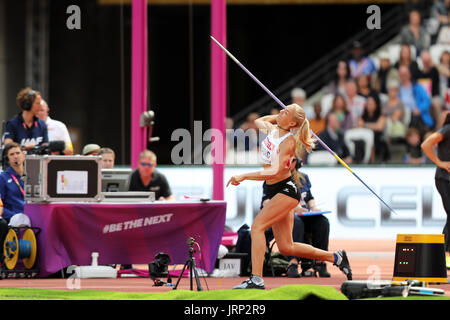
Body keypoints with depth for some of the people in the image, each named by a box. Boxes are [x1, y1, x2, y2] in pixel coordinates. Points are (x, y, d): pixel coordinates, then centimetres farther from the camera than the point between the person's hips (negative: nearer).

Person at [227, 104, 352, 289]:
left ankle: (256, 279, -27)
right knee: (286, 248, 9)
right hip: (272, 191, 9)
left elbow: (274, 172, -29)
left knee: (257, 226, -23)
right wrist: (278, 117, 16)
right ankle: (335, 257, 23)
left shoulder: (289, 141, -18)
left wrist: (243, 177, -33)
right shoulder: (271, 130, 5)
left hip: (286, 190, -9)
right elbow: (259, 121, 31)